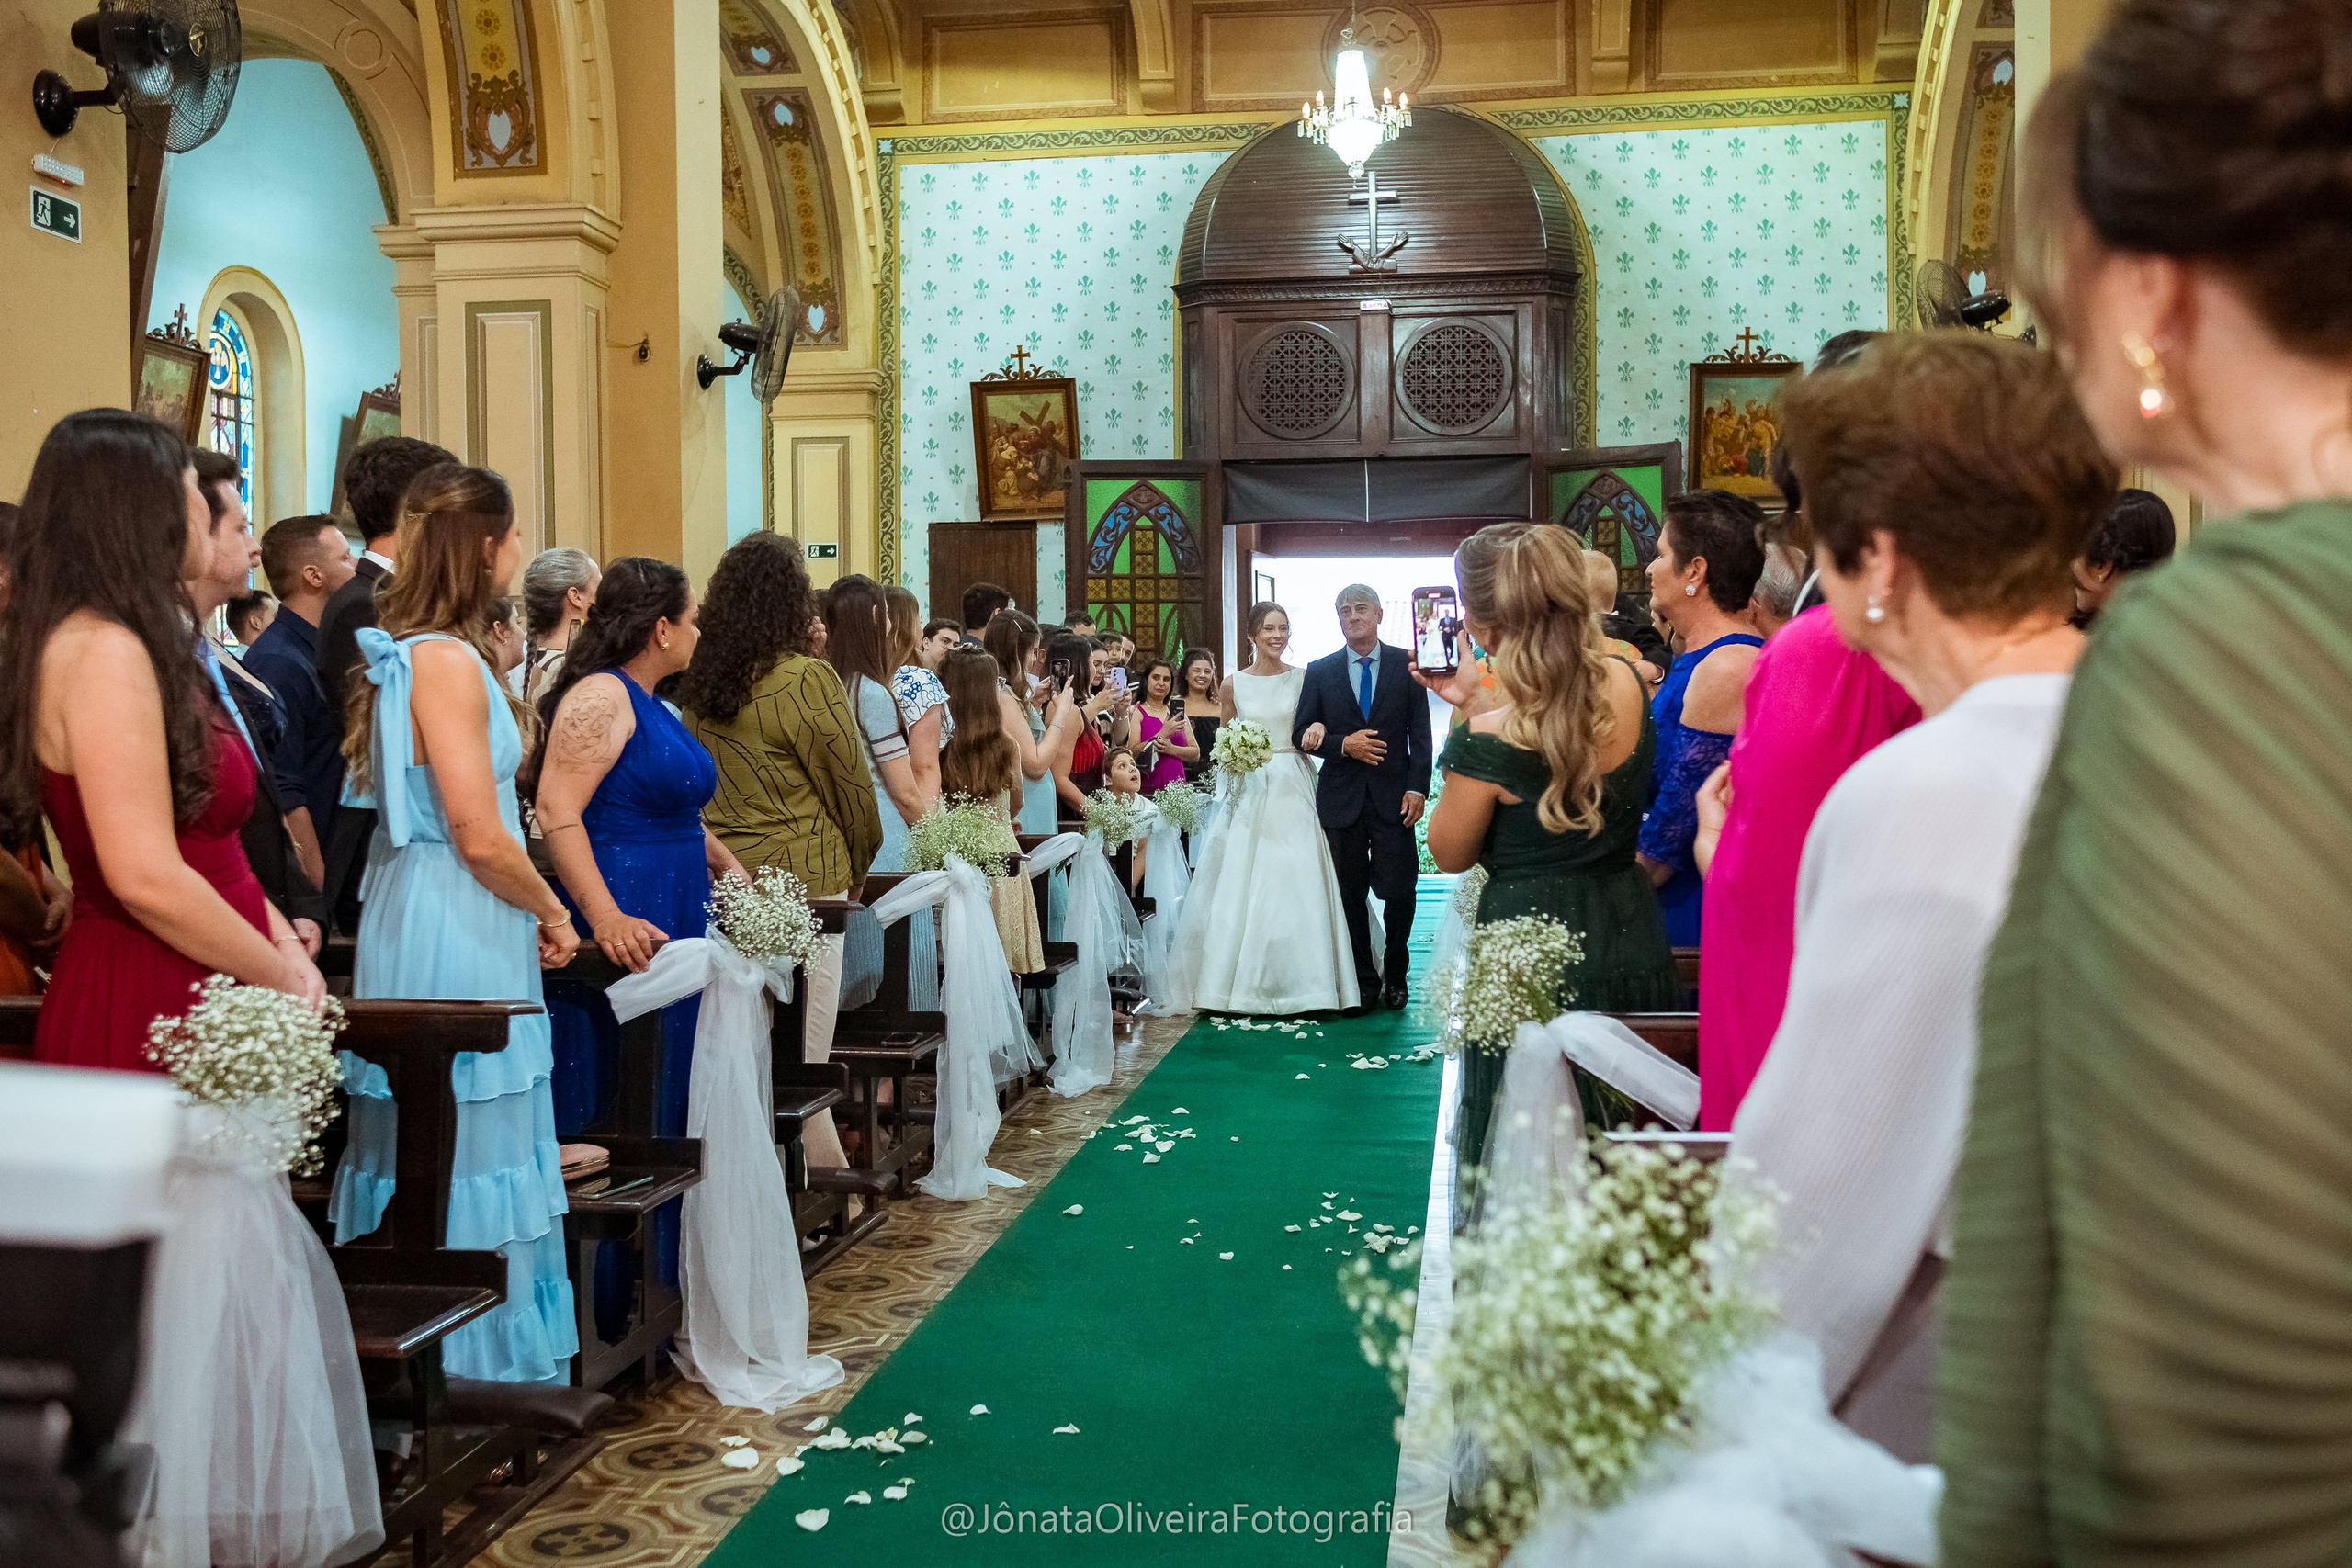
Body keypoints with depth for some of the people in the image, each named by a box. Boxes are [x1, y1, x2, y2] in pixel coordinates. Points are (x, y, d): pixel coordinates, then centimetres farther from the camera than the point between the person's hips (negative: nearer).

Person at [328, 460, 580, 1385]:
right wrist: (552, 912, -5)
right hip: (456, 935, -10)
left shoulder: (408, 654, 12)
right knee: (469, 1156, 0)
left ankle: (416, 1364, 27)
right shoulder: (447, 660, -18)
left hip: (419, 920, 10)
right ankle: (477, 1366, 12)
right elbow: (481, 838, -20)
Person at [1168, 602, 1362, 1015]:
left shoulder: (1303, 679, 4)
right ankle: (1240, 985, 8)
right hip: (1249, 791, 0)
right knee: (1242, 884, 0)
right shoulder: (1234, 684, 5)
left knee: (1295, 884, -3)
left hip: (1293, 790, 0)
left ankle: (1296, 983, 5)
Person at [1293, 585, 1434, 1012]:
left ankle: (1395, 975, 19)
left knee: (1399, 890, -2)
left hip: (1394, 796, -1)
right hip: (1341, 797, 1)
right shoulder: (1320, 671, 6)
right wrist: (1343, 745, -11)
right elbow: (1301, 734, 5)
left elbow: (1420, 732, 1)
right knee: (1350, 894, 7)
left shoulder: (1406, 664, 3)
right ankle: (1363, 979, 19)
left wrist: (1417, 787, -8)